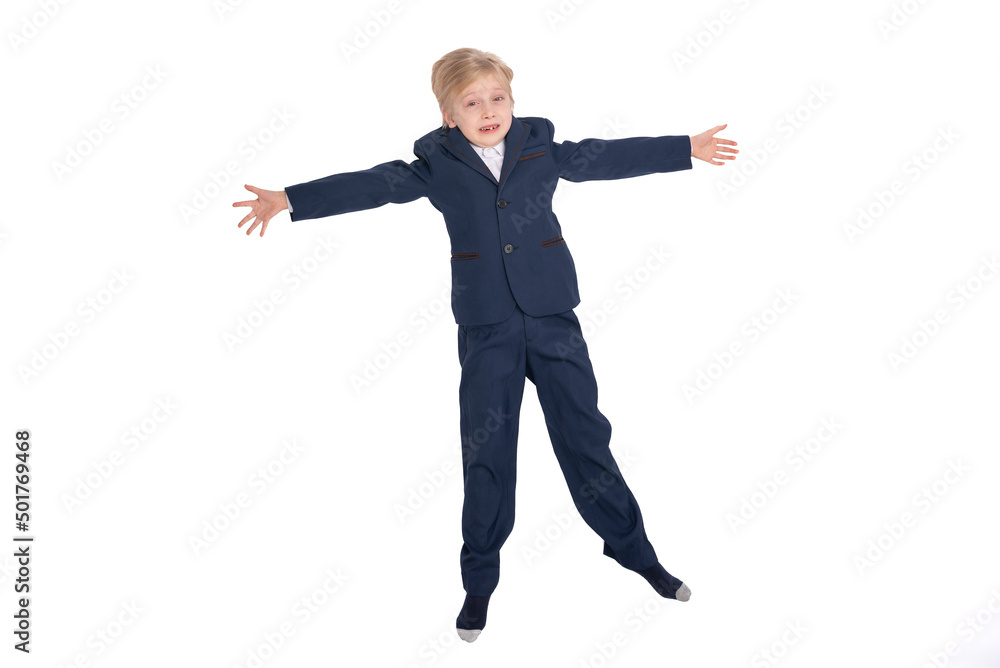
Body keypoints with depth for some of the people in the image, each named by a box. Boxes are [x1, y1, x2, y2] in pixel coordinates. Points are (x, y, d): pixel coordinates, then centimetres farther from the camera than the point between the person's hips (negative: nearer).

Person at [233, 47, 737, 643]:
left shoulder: (544, 149, 5)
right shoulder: (438, 166, 1)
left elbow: (611, 156, 12)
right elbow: (372, 186, -1)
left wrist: (688, 148, 17)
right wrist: (289, 200, -8)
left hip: (553, 317, 1)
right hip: (486, 329, 0)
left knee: (586, 435, 7)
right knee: (486, 453, 5)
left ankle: (634, 549, 24)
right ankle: (480, 580, 20)